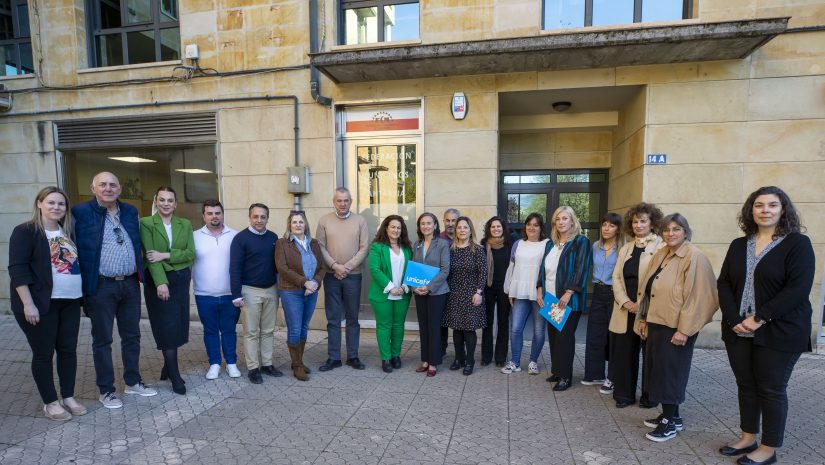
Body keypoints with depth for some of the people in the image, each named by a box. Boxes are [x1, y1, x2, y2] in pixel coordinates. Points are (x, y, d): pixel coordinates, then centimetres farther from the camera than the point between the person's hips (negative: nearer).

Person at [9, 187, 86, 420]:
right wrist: (28, 303, -18)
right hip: (41, 304, -6)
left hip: (70, 302, 6)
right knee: (43, 353, 6)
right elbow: (17, 269, -13)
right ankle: (50, 402, 18)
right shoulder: (25, 231, -8)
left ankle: (68, 397, 23)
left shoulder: (67, 232, 11)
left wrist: (82, 294, 13)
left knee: (68, 349, 10)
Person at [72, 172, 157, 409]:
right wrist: (84, 285, -9)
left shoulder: (131, 211, 8)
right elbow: (75, 250, -6)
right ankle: (106, 390, 21)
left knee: (132, 335, 14)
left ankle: (133, 381, 28)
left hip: (130, 284, 5)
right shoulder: (81, 212, -7)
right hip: (100, 287, -4)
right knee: (102, 339, 8)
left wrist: (139, 275, 11)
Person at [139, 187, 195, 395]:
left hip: (181, 280, 4)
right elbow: (150, 255, -12)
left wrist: (165, 255, -15)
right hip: (158, 280, -4)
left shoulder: (185, 224, 8)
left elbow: (190, 253, -1)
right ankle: (175, 376, 9)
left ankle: (168, 367, 28)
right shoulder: (146, 223, -4)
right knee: (167, 328, -1)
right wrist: (161, 282, -20)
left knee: (177, 327, 9)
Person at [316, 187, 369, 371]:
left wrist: (347, 267, -11)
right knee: (333, 319, 7)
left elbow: (364, 248, -3)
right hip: (331, 275, 0)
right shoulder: (324, 220, 2)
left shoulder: (360, 221, 1)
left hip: (353, 275, 0)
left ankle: (352, 356, 20)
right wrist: (335, 266, -12)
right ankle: (333, 358, 17)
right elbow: (320, 247, -1)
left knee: (352, 318, 9)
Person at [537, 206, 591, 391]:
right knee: (553, 335, 11)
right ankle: (556, 371, 23)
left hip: (569, 300, -6)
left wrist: (568, 293, -19)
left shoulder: (581, 242, -5)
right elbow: (543, 268, 15)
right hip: (550, 298, 6)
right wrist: (540, 290, 5)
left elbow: (581, 270, -13)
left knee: (565, 336, -1)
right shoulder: (550, 244, 13)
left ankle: (565, 376, 10)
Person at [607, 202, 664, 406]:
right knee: (624, 352, 7)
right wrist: (626, 302, -5)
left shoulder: (661, 247, -4)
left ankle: (650, 395, 25)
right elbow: (616, 277, 8)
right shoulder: (625, 248, 14)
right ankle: (624, 394, 20)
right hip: (625, 310, 5)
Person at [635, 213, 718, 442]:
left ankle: (670, 422, 19)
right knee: (657, 370, 14)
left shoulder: (694, 257, -13)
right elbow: (646, 288, 14)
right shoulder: (659, 255, 10)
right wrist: (643, 318, 13)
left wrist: (684, 330, -18)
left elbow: (696, 296, -17)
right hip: (656, 323, 7)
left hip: (675, 327, -7)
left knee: (670, 372, 3)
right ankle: (670, 415, 30)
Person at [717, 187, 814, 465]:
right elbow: (724, 283, 4)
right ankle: (748, 438, 30)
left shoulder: (797, 243, -5)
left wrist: (759, 318, -19)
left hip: (778, 333, -4)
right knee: (746, 385, 14)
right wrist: (734, 319, -10)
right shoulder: (739, 245, 8)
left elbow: (798, 289, -15)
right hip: (738, 331, 4)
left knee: (771, 389, 7)